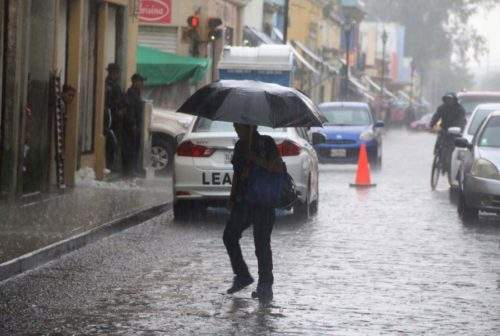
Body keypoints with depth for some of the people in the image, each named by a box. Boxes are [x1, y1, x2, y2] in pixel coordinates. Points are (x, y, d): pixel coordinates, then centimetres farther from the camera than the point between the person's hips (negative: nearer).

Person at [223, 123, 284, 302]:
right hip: (243, 201, 7)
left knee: (262, 244, -6)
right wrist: (232, 197, 14)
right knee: (229, 236, 2)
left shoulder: (266, 143, -6)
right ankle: (242, 276, 17)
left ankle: (265, 287, 0)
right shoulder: (240, 145, 15)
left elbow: (278, 168, -16)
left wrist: (255, 159, -21)